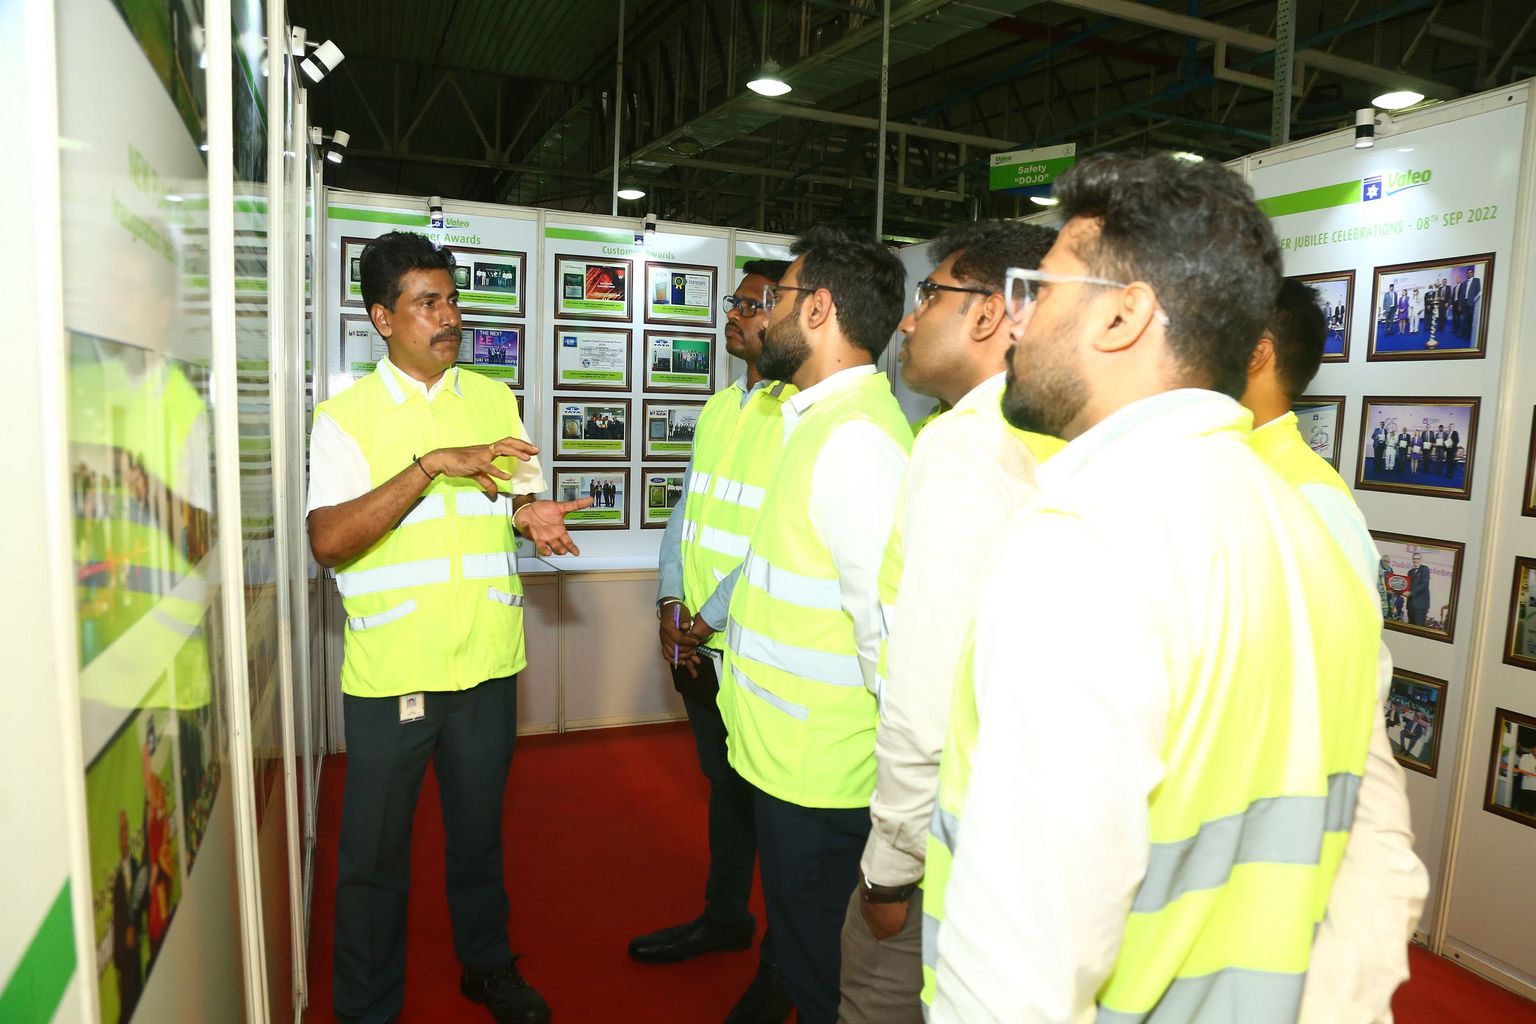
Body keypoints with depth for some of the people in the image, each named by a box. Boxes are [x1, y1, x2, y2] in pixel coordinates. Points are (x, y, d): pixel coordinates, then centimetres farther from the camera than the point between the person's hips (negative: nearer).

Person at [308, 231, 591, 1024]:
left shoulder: (494, 399, 8)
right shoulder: (346, 415, -6)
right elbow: (327, 540, -18)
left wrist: (530, 515, -8)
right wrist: (435, 465, -26)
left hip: (486, 660, 3)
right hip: (389, 670, -3)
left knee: (478, 829, 20)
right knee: (375, 850, 11)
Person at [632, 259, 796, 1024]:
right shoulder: (720, 407, 10)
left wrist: (709, 620, -14)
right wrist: (671, 602, 2)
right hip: (697, 647, 8)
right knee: (723, 785, 23)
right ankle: (725, 917, 44)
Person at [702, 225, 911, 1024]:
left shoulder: (855, 438, -24)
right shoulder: (820, 418, 10)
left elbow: (888, 626, -28)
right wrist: (710, 615, 28)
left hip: (818, 773, -9)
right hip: (787, 750, 9)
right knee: (798, 936, 25)